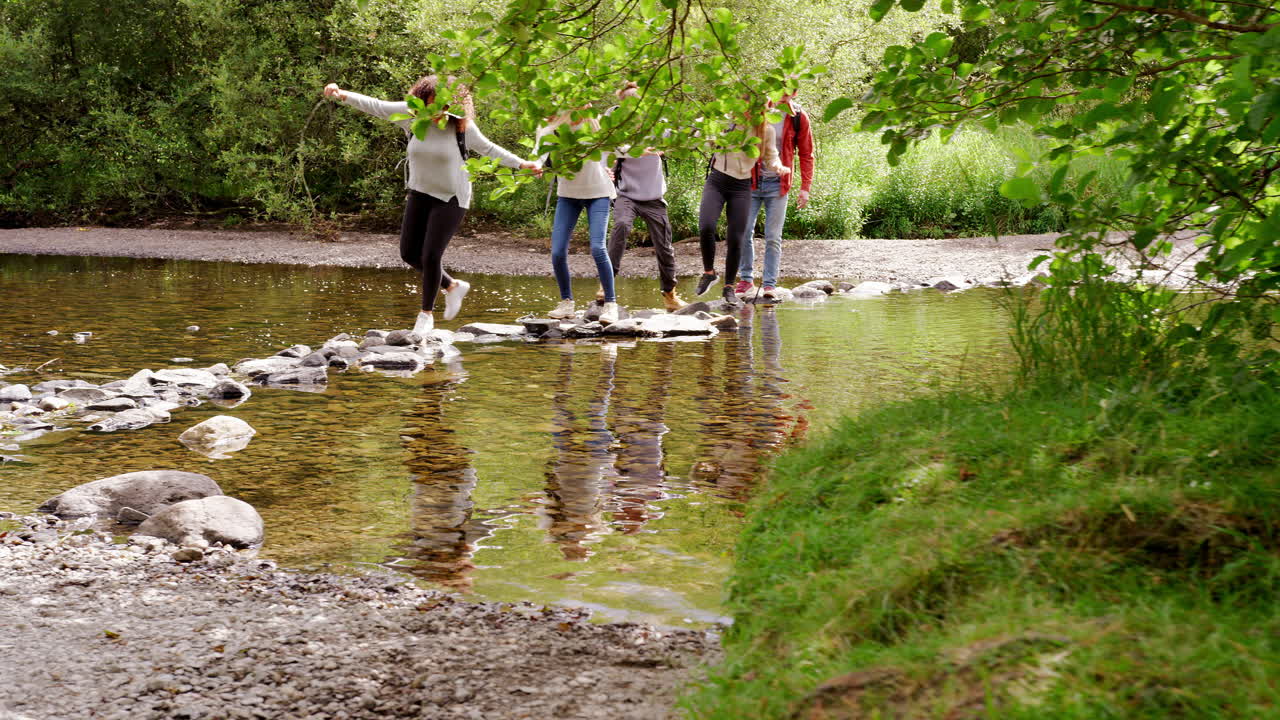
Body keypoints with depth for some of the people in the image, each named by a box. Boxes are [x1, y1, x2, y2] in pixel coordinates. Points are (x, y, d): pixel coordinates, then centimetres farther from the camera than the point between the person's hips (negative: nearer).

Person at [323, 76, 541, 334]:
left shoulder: (462, 125, -14)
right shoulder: (412, 114, -9)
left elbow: (488, 148, 0)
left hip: (450, 198, -5)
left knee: (431, 255, -10)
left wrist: (522, 164, -1)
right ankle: (453, 286, 30)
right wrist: (343, 95, -21)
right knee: (409, 253, 7)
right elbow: (375, 105, -9)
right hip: (420, 193, 5)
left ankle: (426, 313, 10)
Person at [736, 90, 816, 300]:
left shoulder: (798, 117, -3)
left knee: (773, 238, -3)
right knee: (744, 232, 2)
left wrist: (805, 187, -2)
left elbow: (806, 154, 4)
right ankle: (746, 279, 15)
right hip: (751, 180, 1)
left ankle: (769, 284, -1)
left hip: (777, 185, -1)